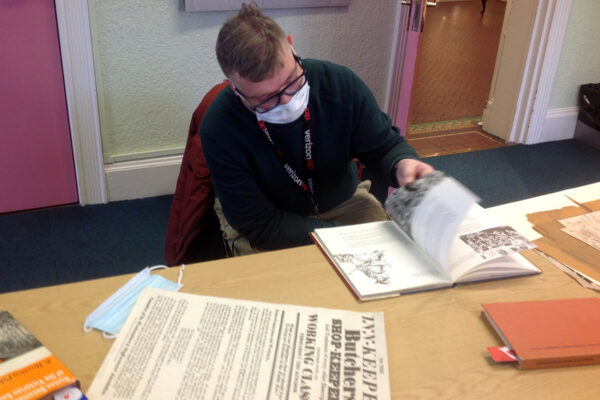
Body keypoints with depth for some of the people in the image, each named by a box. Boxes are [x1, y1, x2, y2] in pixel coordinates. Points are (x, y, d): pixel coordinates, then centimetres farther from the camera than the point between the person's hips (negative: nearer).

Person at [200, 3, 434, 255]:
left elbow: (383, 146, -6)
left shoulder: (341, 83, -21)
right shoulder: (219, 130, -27)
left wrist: (402, 164, -30)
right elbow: (260, 225, -22)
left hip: (343, 201, 4)